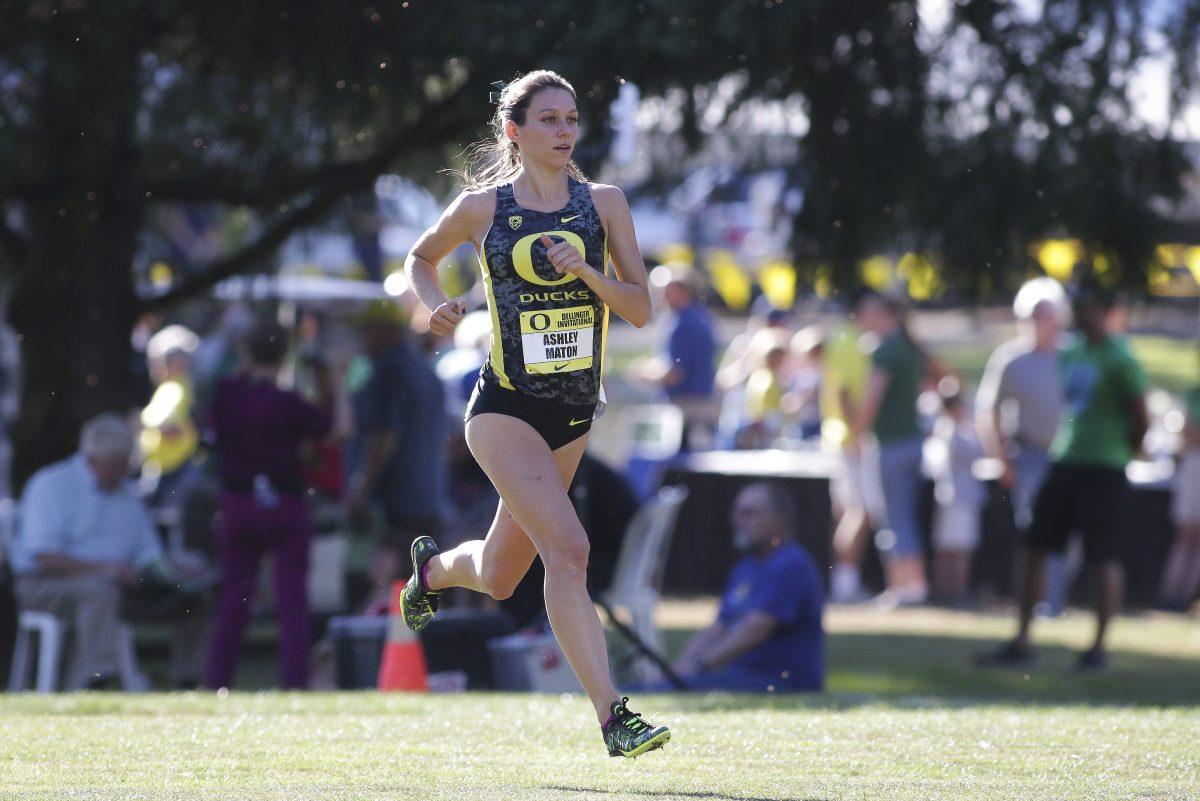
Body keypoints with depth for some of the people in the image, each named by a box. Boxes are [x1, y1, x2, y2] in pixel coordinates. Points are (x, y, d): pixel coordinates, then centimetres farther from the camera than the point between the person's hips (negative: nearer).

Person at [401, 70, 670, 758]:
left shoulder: (603, 203, 2)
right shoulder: (482, 208, -2)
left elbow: (641, 309, 0)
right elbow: (421, 259, 16)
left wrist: (586, 271, -17)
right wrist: (437, 305, -4)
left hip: (575, 415, 4)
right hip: (506, 410, -4)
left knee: (500, 578, 16)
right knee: (568, 548, -23)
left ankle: (433, 567, 52)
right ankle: (613, 715, -25)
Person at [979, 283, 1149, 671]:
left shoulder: (1119, 362, -10)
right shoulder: (1070, 357, 14)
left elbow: (1140, 420, -9)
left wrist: (1119, 454, 1)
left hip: (1102, 469, -8)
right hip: (1064, 464, 8)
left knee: (1101, 558, -3)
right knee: (1035, 548, 5)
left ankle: (1099, 646, 5)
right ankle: (1021, 642, 8)